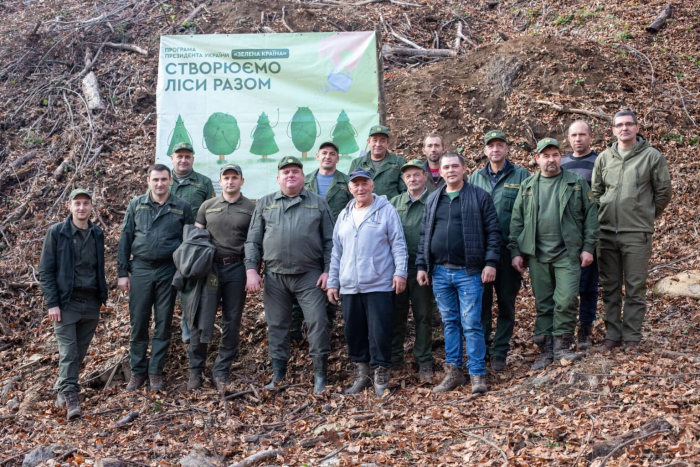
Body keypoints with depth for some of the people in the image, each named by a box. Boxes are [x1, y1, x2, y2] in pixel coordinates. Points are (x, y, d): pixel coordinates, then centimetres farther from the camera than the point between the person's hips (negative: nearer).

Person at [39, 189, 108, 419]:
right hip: (66, 303, -4)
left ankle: (64, 389, 22)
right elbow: (46, 271, -5)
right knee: (68, 352, -7)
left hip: (91, 303, 4)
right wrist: (52, 303, -11)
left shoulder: (97, 234, 8)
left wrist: (102, 297, 10)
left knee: (80, 352, 8)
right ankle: (70, 396, -7)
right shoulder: (56, 232, -4)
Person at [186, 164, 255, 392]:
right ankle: (195, 370, 10)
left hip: (236, 268, -1)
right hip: (209, 267, 1)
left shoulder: (251, 208, 5)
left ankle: (221, 371, 14)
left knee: (232, 323, 3)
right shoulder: (207, 206, 11)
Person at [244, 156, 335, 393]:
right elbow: (253, 241, 9)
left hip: (309, 275, -2)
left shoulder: (318, 203, 7)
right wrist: (251, 269, -1)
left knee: (317, 322, -6)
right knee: (277, 325, 8)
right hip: (275, 276, 2)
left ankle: (320, 375, 4)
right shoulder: (265, 203, 10)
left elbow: (329, 241, 5)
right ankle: (278, 376, 18)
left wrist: (328, 270, -4)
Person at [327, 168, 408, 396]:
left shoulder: (386, 210, 0)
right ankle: (361, 375, 21)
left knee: (379, 332, -4)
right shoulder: (344, 215, 15)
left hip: (379, 285, -5)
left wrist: (400, 271, -13)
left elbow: (398, 244, -3)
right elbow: (337, 252, 17)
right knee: (354, 333, 9)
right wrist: (332, 282, 14)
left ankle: (381, 376, 8)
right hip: (349, 287, 5)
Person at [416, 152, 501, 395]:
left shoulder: (479, 196, 0)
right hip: (440, 272, 4)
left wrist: (490, 262, -10)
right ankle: (453, 372, 19)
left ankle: (477, 375, 4)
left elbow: (493, 231, -3)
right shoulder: (433, 199, 12)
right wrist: (421, 265, 9)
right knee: (449, 323, 11)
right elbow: (424, 235, 14)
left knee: (471, 324, -4)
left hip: (469, 272, -4)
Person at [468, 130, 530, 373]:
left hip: (509, 250, -2)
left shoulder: (521, 176, 2)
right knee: (481, 303, 5)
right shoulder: (475, 177, 11)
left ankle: (499, 353, 16)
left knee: (506, 304, 6)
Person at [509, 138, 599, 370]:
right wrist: (516, 251, 3)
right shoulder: (527, 187, 10)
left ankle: (562, 346, 6)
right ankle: (546, 350, 15)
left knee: (566, 300, -9)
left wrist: (588, 247, -4)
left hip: (567, 253, -2)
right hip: (537, 255, 2)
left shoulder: (577, 183, 5)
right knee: (543, 304, 7)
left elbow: (590, 216, 3)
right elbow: (516, 221, 9)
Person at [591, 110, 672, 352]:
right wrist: (605, 215, 9)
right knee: (610, 288, 10)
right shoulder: (604, 157, 7)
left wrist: (646, 215, 9)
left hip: (637, 234, -3)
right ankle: (612, 335, 19)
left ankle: (632, 338, 11)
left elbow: (663, 192, 4)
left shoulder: (652, 156, -2)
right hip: (606, 232, 3)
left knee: (635, 289, 2)